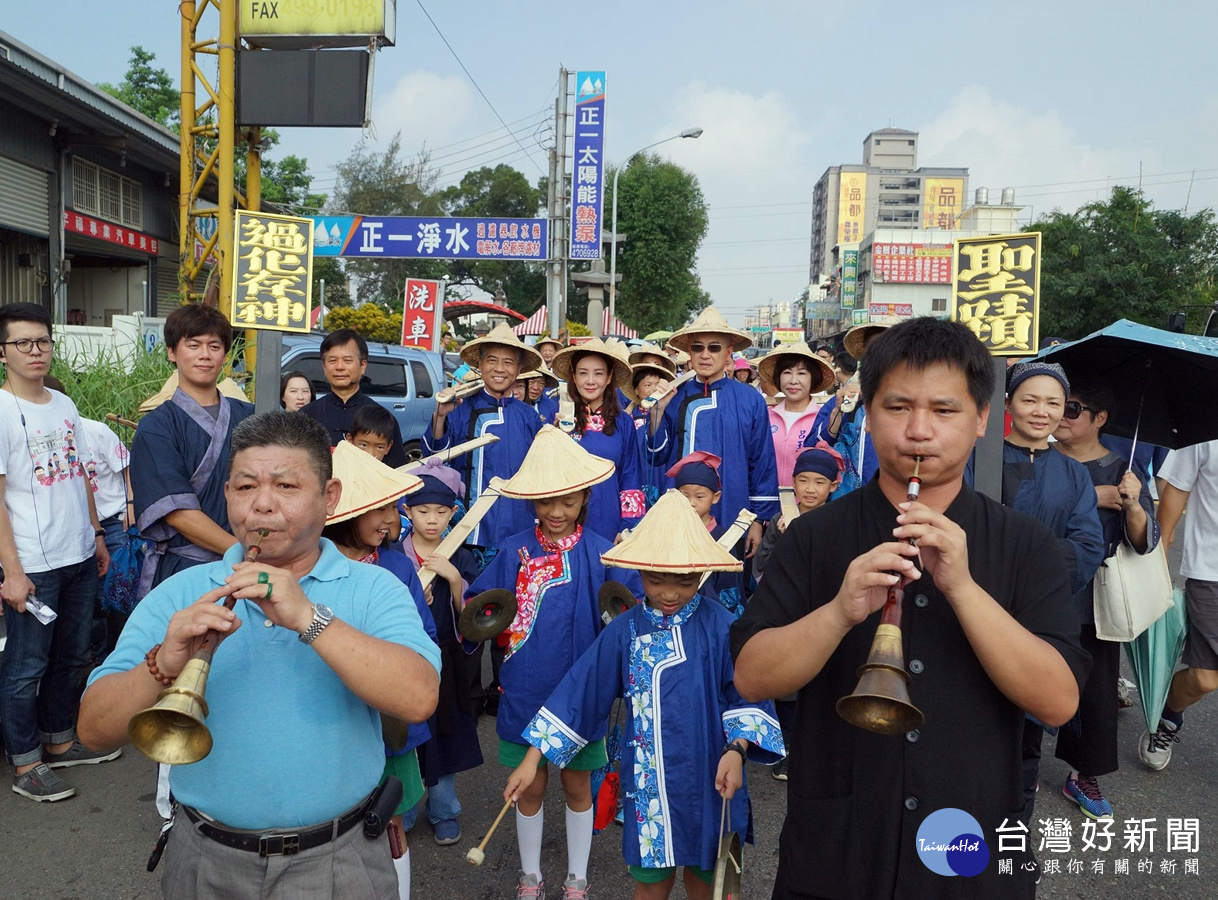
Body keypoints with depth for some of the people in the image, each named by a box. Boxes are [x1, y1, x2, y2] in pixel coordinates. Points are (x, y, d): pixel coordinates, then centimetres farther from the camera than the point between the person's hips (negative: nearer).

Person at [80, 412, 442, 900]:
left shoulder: (375, 590, -9)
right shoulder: (179, 595, -3)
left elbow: (419, 699, -24)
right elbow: (94, 729, -8)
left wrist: (308, 618, -31)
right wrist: (163, 665, -28)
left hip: (336, 861, -1)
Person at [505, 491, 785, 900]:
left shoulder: (720, 627, -10)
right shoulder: (624, 630, -5)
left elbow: (746, 695, -8)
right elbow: (579, 691, -4)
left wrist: (736, 750, -25)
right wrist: (532, 759, -5)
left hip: (709, 779, -1)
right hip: (649, 783, 1)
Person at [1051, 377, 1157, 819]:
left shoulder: (1121, 470, 0)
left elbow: (1144, 542, -8)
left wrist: (1132, 504, -27)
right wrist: (1091, 497, -18)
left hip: (1093, 603, 0)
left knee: (1095, 690, 5)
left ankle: (1083, 775, 24)